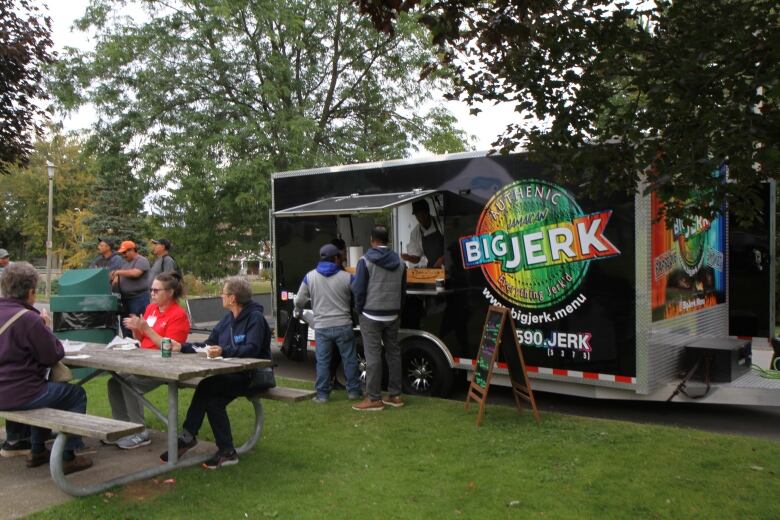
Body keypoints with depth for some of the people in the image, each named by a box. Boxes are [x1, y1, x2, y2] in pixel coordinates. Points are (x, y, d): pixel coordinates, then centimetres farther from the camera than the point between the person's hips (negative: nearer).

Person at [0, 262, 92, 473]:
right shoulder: (29, 319, -22)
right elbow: (53, 356, -14)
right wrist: (47, 328, 0)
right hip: (19, 394, -9)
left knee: (48, 388, 35)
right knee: (77, 394, 11)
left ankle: (37, 451, 37)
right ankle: (67, 457, 11)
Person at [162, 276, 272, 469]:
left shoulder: (255, 317, -11)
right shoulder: (228, 318, 15)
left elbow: (251, 349, -26)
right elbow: (208, 345, 16)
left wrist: (224, 351, -38)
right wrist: (182, 347, 6)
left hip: (252, 375, -7)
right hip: (231, 374, 8)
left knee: (207, 386, -23)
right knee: (212, 398, -20)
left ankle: (188, 436, -10)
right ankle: (226, 451, -14)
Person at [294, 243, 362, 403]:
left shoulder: (310, 276, 0)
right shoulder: (346, 277, -5)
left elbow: (300, 300, 6)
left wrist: (297, 311, 26)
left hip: (321, 327, 1)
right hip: (343, 325, -1)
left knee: (322, 361, 8)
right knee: (349, 359, 10)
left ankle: (322, 394, 11)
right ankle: (354, 391, 17)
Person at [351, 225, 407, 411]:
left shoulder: (366, 260, -10)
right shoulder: (399, 262, 8)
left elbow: (358, 289, -10)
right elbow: (403, 289, 10)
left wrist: (360, 309, 4)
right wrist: (395, 309, 15)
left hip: (372, 315, -5)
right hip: (393, 316, 6)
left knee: (373, 356, -3)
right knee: (393, 353, 11)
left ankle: (374, 399, 0)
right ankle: (395, 395, 17)